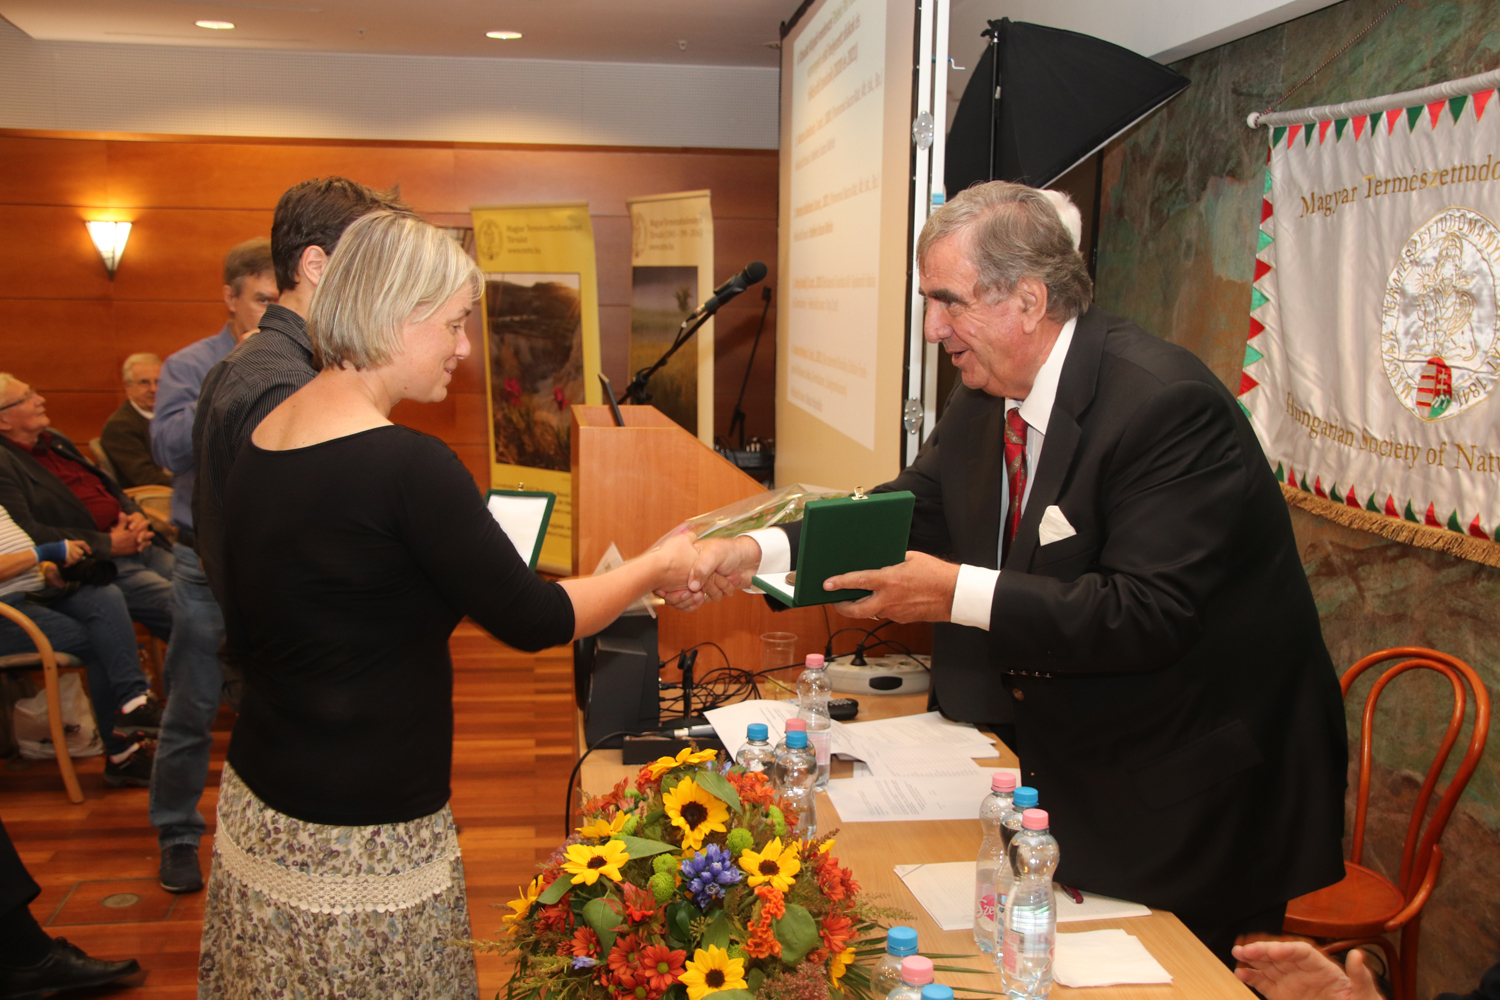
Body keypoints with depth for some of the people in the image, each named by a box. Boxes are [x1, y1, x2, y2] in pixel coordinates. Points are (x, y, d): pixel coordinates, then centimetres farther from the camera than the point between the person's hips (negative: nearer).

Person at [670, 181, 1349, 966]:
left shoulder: (1166, 405, -26)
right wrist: (754, 554, -11)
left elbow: (1151, 613, -31)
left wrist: (959, 594, -33)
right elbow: (911, 510, 2)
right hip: (1061, 754, 7)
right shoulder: (985, 397, 0)